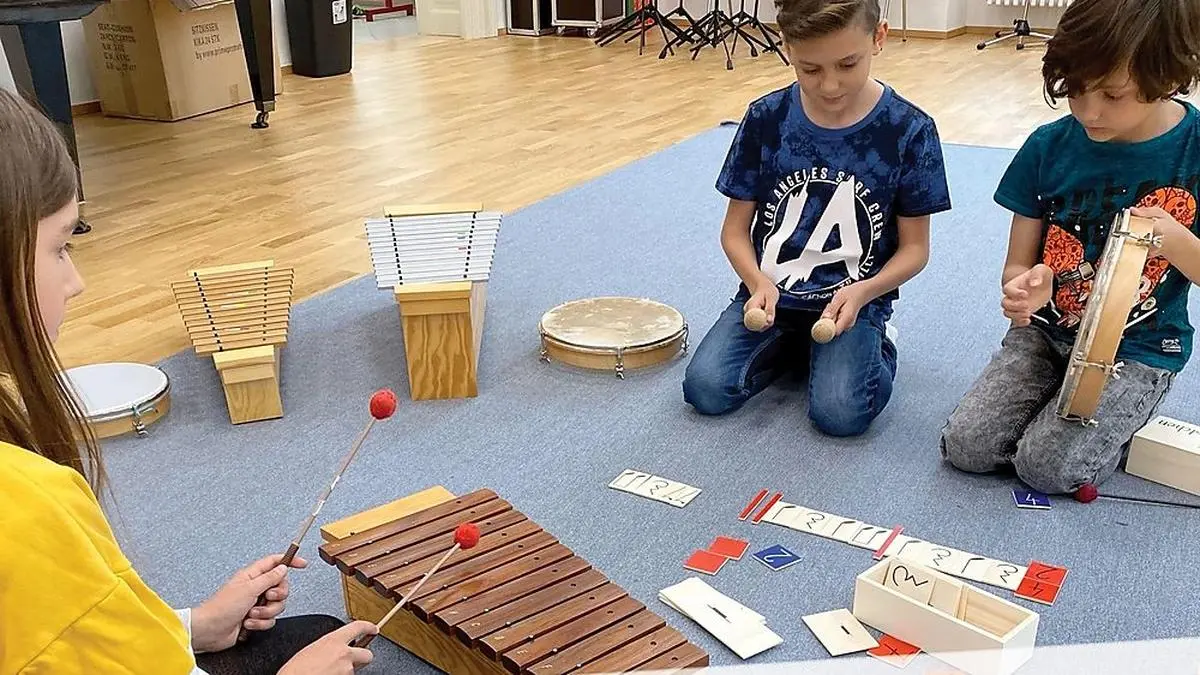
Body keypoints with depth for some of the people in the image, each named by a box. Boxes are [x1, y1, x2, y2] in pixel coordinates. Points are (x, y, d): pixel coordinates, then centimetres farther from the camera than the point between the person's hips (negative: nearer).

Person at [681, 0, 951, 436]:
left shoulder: (909, 130, -10)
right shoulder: (766, 118, -6)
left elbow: (915, 246, -2)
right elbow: (735, 229, 1)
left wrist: (862, 292, -21)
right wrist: (759, 283, -19)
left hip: (853, 301, -2)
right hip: (769, 294, 2)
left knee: (841, 413, -25)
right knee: (705, 390, -19)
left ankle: (875, 345, 8)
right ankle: (790, 345, 10)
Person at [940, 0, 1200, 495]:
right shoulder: (1049, 147, -8)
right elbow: (1017, 265, -2)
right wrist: (1024, 289, -27)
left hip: (1138, 350, -2)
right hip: (1047, 330, 3)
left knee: (1048, 466, -20)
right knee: (964, 446, -13)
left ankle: (1117, 422, 12)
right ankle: (1058, 405, 15)